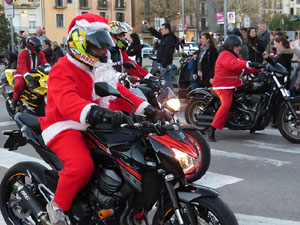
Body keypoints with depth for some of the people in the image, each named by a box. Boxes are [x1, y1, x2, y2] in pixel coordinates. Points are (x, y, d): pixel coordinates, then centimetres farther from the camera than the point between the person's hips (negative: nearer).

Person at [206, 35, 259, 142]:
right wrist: (248, 64, -40)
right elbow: (233, 64, -30)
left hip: (234, 85, 10)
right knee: (226, 105, -29)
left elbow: (245, 68, 17)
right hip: (223, 85, -10)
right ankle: (211, 130, -27)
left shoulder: (236, 56, 22)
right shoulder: (225, 55, -10)